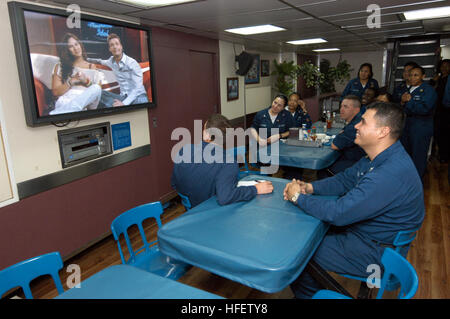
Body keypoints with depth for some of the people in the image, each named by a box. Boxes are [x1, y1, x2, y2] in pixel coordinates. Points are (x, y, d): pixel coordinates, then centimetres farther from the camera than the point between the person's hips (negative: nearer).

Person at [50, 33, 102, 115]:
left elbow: (96, 90, 14)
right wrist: (72, 81, -4)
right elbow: (55, 92, 7)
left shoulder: (91, 67, 23)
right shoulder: (60, 67, 18)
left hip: (85, 101, 4)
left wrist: (87, 82, -5)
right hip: (65, 101, -3)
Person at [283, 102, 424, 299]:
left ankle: (308, 294, 23)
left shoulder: (390, 175, -34)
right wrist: (309, 187, -8)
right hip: (362, 230, 10)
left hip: (375, 253, -9)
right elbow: (345, 179, 8)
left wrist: (298, 197, -18)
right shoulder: (380, 158, 0)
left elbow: (338, 213, -32)